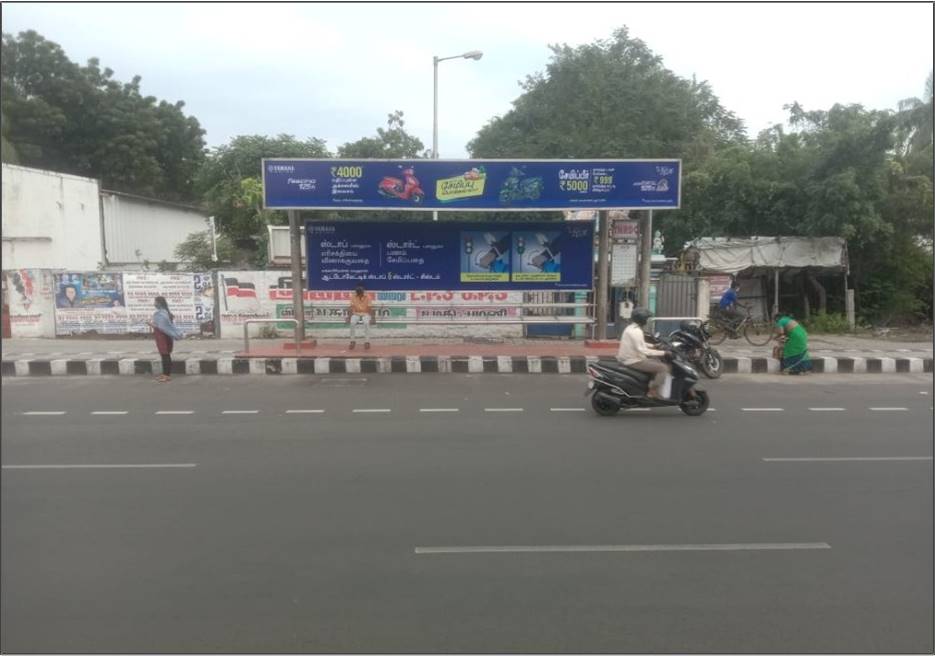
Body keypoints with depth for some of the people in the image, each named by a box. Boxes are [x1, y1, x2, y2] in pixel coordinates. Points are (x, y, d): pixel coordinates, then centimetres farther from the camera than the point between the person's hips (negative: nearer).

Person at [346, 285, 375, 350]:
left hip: (366, 314, -1)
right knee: (352, 323, -31)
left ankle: (367, 341, -26)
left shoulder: (367, 297, -8)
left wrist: (372, 317, -24)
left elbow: (370, 308, -10)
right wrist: (349, 317, -21)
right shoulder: (353, 296, -4)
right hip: (356, 314, 1)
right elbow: (352, 308, -7)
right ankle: (353, 341, -19)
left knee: (366, 323, -34)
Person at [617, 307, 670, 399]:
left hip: (630, 359, 11)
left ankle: (652, 386, 21)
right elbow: (641, 350, -27)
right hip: (634, 361, -11)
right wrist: (662, 352, -23)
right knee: (663, 368, -12)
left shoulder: (631, 328, 13)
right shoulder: (636, 331, -20)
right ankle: (653, 392, -9)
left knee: (658, 363, 22)